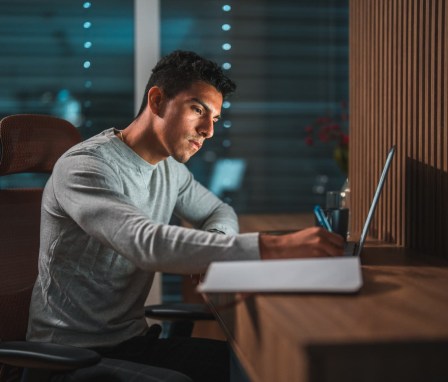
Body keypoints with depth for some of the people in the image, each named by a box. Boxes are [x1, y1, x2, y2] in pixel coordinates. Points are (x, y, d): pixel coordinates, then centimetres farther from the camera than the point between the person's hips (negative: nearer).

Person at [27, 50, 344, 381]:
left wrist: (209, 250, -6)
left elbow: (220, 212, 21)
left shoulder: (170, 169, 6)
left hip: (132, 340, 8)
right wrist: (274, 248, -42)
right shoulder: (83, 168, -20)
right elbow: (148, 243, -35)